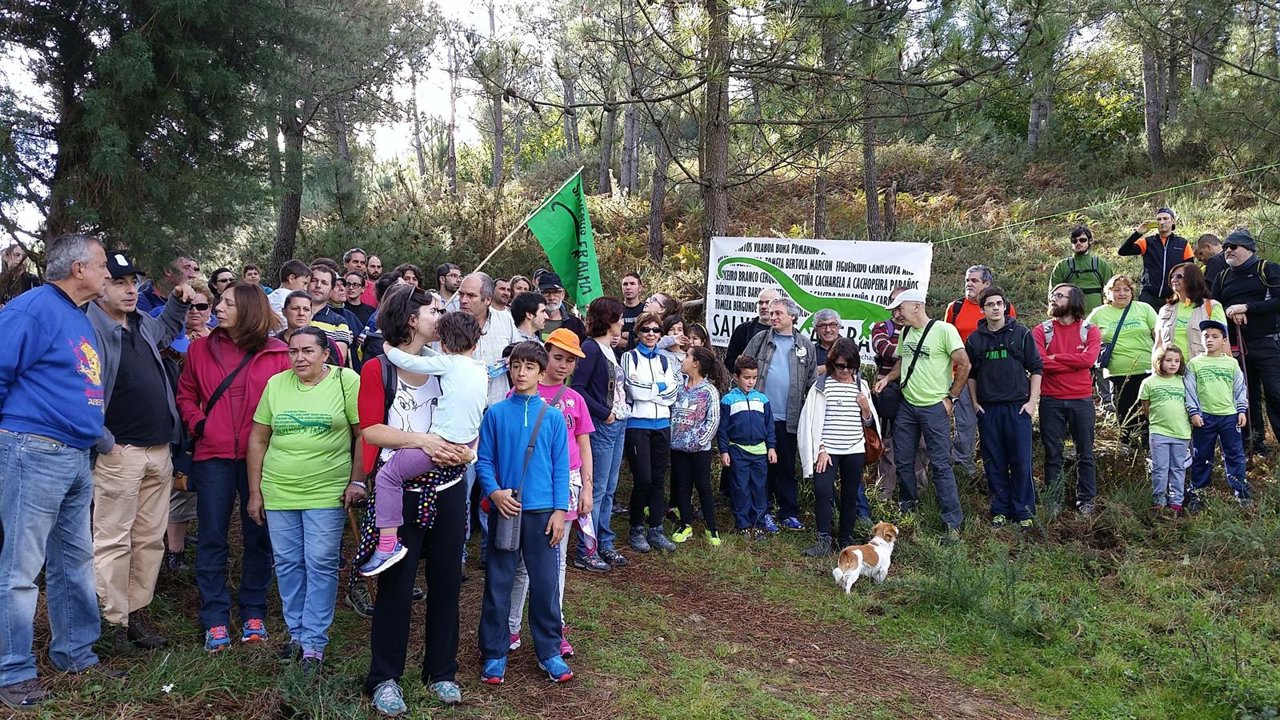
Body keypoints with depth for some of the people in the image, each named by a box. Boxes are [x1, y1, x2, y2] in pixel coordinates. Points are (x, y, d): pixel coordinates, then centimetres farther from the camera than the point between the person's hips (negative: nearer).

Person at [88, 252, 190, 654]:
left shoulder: (144, 325, 14)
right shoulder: (91, 330, -12)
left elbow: (168, 330, 40)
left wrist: (178, 302, 25)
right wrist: (104, 443, -16)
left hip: (159, 450, 8)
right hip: (119, 452, -8)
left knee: (150, 538, 11)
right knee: (113, 540, -1)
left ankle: (138, 612, 21)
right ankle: (113, 621, 8)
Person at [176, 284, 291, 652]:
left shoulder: (277, 354, -2)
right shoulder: (201, 348, 6)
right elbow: (185, 395, 13)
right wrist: (196, 423, -3)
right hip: (213, 455, 2)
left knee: (257, 536, 9)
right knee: (212, 538, 5)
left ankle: (253, 613, 23)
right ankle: (215, 620, 14)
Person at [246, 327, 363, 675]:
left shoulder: (347, 381, -5)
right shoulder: (276, 384, 6)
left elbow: (364, 434, -4)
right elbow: (258, 440, 10)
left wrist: (357, 480, -10)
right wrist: (255, 492, 8)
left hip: (327, 492, -4)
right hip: (278, 492, 4)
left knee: (321, 566, 0)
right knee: (287, 564, 12)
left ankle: (314, 644, 10)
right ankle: (296, 633, 27)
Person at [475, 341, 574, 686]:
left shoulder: (553, 417, 1)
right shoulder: (496, 414, 0)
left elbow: (560, 467, 3)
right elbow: (483, 460, 2)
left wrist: (559, 510, -3)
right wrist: (494, 491, -14)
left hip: (542, 511, 0)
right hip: (505, 510, 0)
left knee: (545, 583, 7)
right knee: (498, 584, 8)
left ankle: (549, 651, 21)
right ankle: (494, 653, 20)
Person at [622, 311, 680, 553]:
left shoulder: (665, 361, 15)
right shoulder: (629, 357, 0)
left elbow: (672, 394, 3)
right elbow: (633, 390, -12)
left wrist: (645, 388, -6)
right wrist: (659, 388, -2)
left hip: (661, 425, 5)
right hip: (637, 424, -5)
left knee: (659, 479, 7)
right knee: (643, 479, -8)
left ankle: (655, 530, 15)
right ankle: (636, 530, 8)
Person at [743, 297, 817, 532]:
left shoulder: (806, 345, 5)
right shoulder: (760, 340, 3)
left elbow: (812, 381, 6)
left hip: (789, 418, 1)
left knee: (787, 467, 10)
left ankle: (789, 513, 19)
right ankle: (763, 511, 18)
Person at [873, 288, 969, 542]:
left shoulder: (944, 330, -12)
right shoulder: (905, 333, 10)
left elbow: (964, 364, -11)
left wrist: (950, 398, -9)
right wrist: (888, 378, 4)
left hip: (934, 407, -7)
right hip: (906, 406, 7)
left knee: (940, 465, -5)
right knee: (903, 461, 12)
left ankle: (953, 523, 1)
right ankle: (907, 508, 31)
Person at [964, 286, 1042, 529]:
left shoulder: (1021, 333, 1)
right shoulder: (975, 339, 7)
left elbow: (1036, 368, 2)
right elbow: (970, 373, 15)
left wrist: (1032, 401, -4)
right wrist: (975, 403, 8)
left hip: (1018, 407, -2)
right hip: (987, 409, 2)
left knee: (1021, 461, -2)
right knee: (994, 463, 5)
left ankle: (1023, 512, 7)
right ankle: (1000, 511, 14)